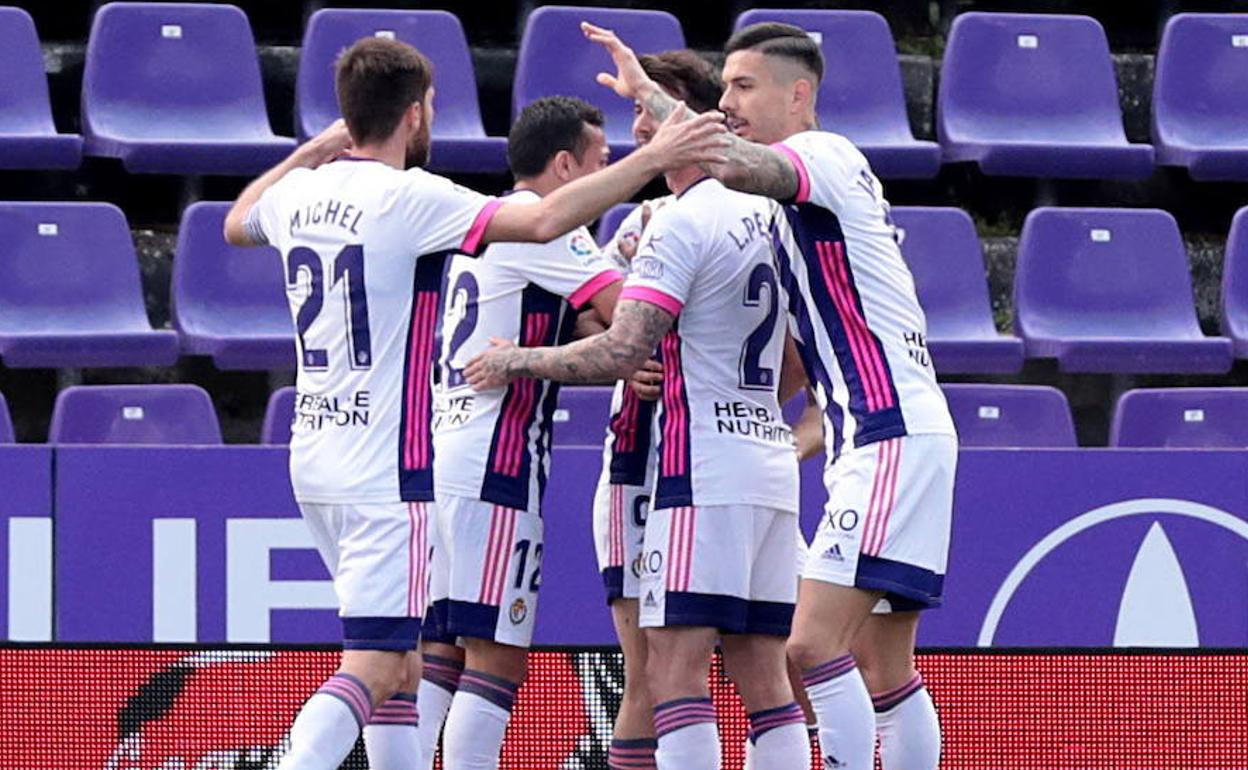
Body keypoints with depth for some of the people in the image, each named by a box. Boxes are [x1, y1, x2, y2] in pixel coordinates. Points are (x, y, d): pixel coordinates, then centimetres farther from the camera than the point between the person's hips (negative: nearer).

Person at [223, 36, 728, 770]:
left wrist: (311, 152, 36)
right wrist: (653, 160, -20)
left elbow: (237, 223, 32)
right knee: (371, 669, -11)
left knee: (403, 659, 17)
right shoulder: (408, 198, -15)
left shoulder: (299, 194, 7)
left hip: (315, 459, 9)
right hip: (384, 468, -9)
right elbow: (544, 220, -25)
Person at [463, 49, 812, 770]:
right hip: (770, 462, 9)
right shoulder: (769, 215, 15)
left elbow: (621, 353, -16)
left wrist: (516, 362, -5)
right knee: (764, 676, 7)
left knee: (675, 670, -11)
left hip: (704, 470, -9)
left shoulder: (682, 223, -11)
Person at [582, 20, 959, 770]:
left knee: (816, 643, -17)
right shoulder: (800, 191, 22)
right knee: (884, 671, 9)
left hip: (893, 437, -11)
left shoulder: (826, 155, -8)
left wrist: (646, 90, -17)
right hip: (876, 436, 11)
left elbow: (732, 165, -29)